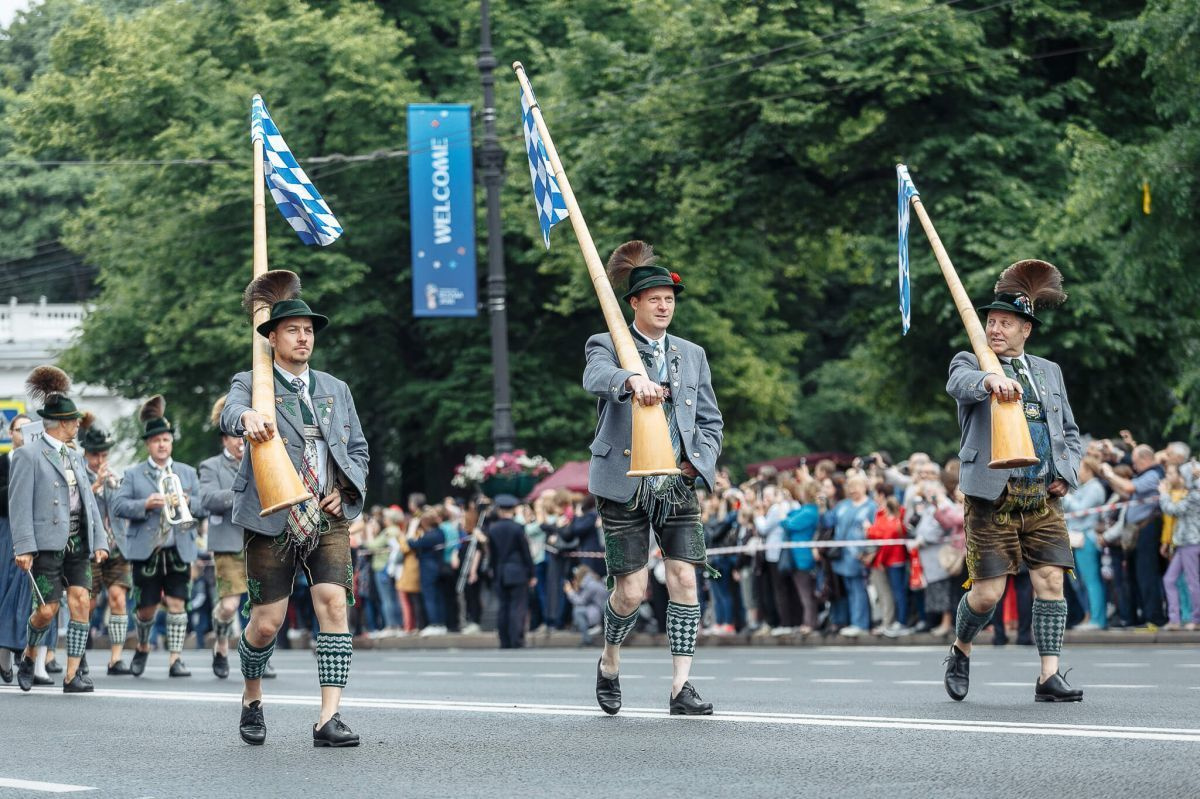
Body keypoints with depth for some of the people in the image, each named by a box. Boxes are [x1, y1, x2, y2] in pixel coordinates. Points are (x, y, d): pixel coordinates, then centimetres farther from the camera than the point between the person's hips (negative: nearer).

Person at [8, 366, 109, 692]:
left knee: (81, 601, -6)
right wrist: (24, 547, -16)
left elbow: (88, 501, 17)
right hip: (47, 542, -6)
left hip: (78, 542, 6)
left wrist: (99, 541, 9)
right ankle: (28, 656, 23)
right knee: (47, 609, -5)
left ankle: (72, 674, -6)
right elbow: (19, 504, -8)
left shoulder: (75, 457, 18)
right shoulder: (29, 456, -3)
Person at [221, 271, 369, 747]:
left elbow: (358, 449, 24)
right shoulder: (251, 384, 2)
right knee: (267, 622, -2)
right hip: (272, 521, -3)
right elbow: (229, 415, -21)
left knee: (334, 604, -16)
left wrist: (346, 490, 4)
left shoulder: (336, 390, 17)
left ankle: (328, 719, -19)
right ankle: (252, 697, 28)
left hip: (328, 518, 3)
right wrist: (247, 418, -46)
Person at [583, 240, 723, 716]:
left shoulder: (692, 355, 15)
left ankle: (681, 688, -5)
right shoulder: (606, 346, 1)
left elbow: (711, 423, 18)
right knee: (632, 591, -3)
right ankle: (610, 663, 25)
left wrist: (697, 461, -1)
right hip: (624, 485, -4)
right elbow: (596, 379, -24)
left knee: (684, 580, -7)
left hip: (678, 484, 4)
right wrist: (632, 379, -46)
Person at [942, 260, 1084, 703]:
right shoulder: (970, 364, 4)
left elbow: (1070, 432, 24)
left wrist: (1066, 473, 5)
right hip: (992, 497, -4)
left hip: (1043, 500, 4)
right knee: (988, 593, -5)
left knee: (1051, 581, -7)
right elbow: (959, 383, -22)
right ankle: (960, 651, 23)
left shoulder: (1049, 372, 18)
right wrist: (990, 380, -45)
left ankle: (1049, 677, -5)